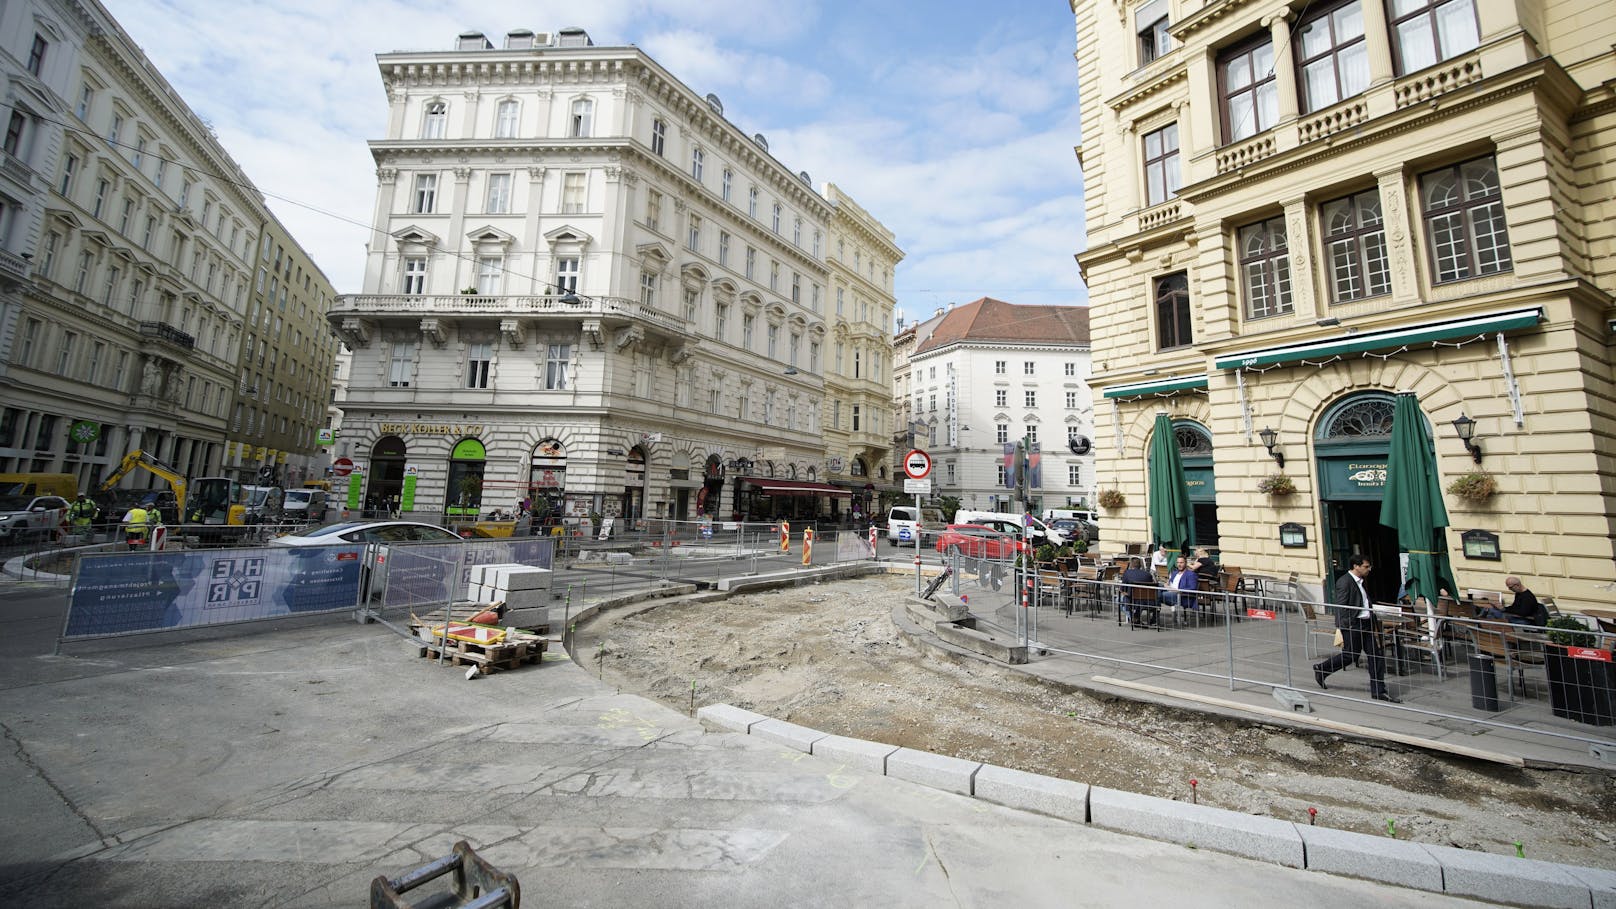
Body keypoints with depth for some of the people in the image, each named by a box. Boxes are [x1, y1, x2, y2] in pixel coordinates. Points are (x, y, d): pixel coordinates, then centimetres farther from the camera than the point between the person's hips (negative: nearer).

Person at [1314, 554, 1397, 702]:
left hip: (1365, 624, 9)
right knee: (1350, 654, -2)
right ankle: (1321, 669, 16)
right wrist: (1344, 627, -20)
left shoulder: (1360, 582, 15)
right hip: (1352, 625, -9)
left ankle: (1378, 691, 14)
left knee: (1376, 655, 7)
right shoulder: (1344, 582, -15)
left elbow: (1366, 605, 22)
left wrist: (1373, 627, 21)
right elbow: (1340, 607, -18)